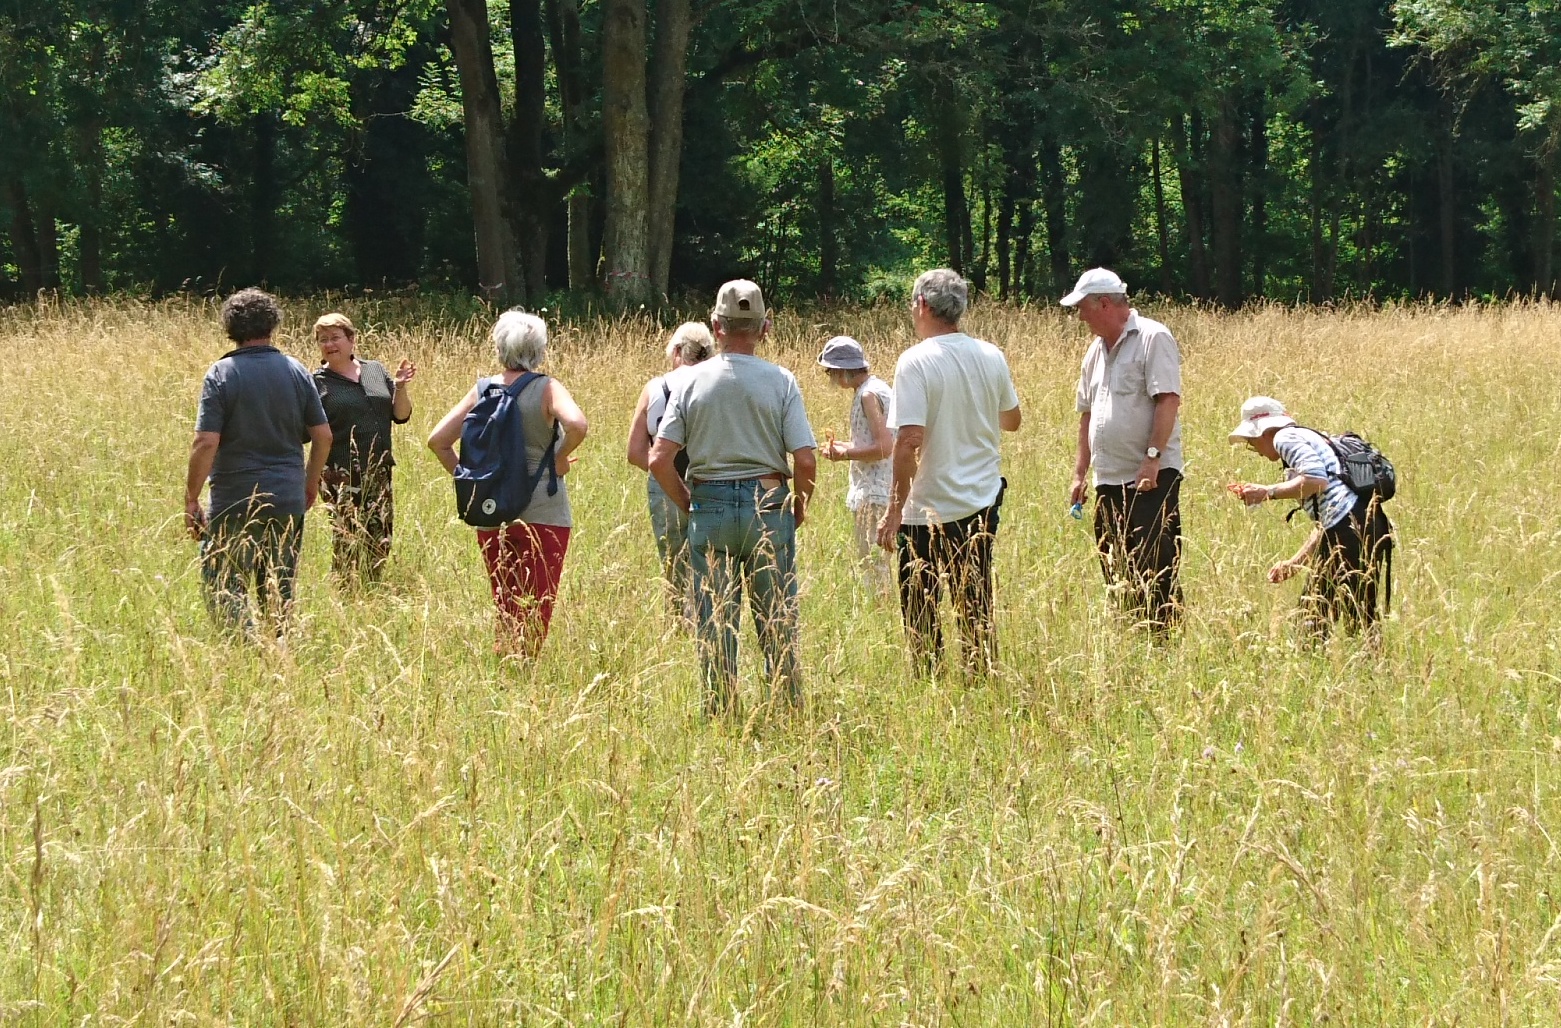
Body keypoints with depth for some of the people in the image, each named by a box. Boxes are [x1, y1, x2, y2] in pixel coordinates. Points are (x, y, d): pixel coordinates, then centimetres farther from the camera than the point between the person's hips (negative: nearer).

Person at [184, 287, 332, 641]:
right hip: (289, 501, 4)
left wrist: (191, 499, -6)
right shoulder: (296, 372, 3)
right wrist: (311, 481, 21)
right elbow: (323, 435, 5)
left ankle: (252, 642, -23)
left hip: (236, 502, -4)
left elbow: (206, 443, -14)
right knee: (279, 593, 13)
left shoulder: (221, 374, -9)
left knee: (223, 586, -1)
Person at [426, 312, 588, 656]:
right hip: (542, 513, -4)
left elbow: (438, 440, 3)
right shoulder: (547, 390, -7)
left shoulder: (481, 390, 4)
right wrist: (560, 458, -9)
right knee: (535, 615, 1)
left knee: (506, 612, 15)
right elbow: (576, 424, -26)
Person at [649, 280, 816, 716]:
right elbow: (805, 460, -10)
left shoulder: (692, 381, -2)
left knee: (714, 629, 7)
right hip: (769, 508, -1)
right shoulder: (780, 381, -5)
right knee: (778, 627, 7)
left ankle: (720, 717, 9)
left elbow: (659, 459, -6)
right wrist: (799, 503, 9)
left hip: (709, 509, 1)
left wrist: (687, 503, 9)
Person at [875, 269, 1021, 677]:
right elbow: (1011, 420, 18)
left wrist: (894, 510, -16)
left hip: (930, 510, -6)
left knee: (922, 619, 3)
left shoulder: (916, 362, -14)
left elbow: (910, 440, -21)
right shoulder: (991, 357, 3)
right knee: (976, 611, 14)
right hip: (983, 503, 6)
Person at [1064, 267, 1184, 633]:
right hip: (1109, 479, 8)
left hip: (1151, 478, -8)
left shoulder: (1153, 338, -7)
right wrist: (1080, 472, 19)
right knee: (1115, 573, 8)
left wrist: (1153, 456, -23)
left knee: (1157, 569, -10)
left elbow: (1168, 400, -16)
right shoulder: (1097, 349, 18)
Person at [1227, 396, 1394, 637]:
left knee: (1313, 613, -4)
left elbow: (1316, 480, -17)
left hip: (1349, 528, -10)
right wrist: (1295, 563, 31)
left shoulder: (1287, 437, 3)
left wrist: (1267, 492, -8)